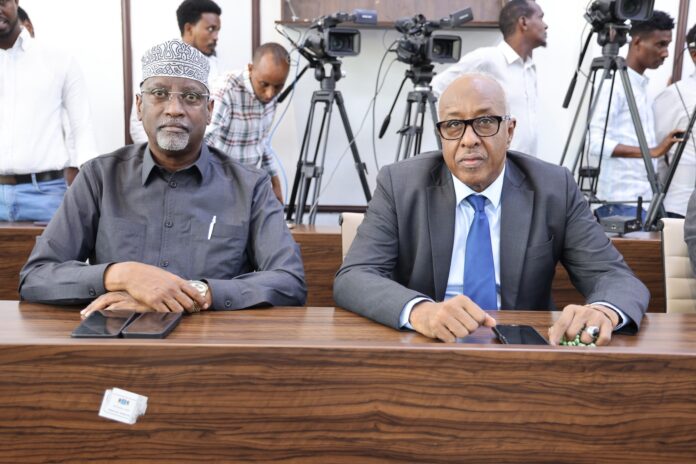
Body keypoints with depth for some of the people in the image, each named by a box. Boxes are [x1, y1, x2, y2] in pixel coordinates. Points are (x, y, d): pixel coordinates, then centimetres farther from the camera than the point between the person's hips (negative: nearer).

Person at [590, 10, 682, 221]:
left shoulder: (642, 86, 16)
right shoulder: (614, 84, -10)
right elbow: (597, 144, -20)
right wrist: (652, 151, -24)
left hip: (643, 197, 9)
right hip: (623, 201, -9)